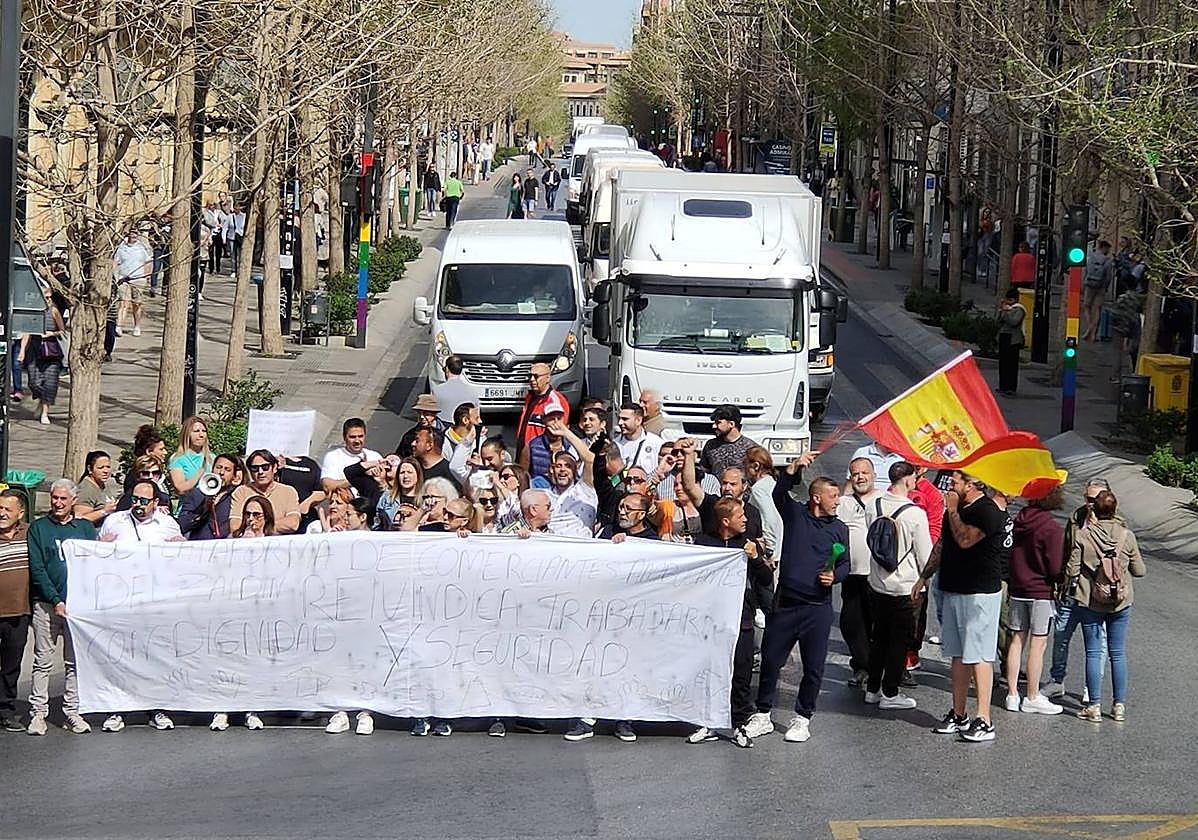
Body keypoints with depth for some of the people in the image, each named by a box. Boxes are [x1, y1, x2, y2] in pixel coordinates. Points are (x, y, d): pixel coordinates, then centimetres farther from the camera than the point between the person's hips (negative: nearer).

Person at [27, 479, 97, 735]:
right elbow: (37, 568, -1)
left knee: (75, 661, 3)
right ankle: (37, 714, 0)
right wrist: (56, 601, -11)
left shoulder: (86, 528, 12)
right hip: (46, 604, -2)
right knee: (43, 661, -2)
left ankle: (72, 712, 8)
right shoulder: (39, 528, 5)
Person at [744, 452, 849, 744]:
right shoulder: (795, 514, 4)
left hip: (818, 607, 1)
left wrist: (834, 576, -10)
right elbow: (779, 494, -13)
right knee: (770, 660, 5)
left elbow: (845, 564, 13)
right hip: (785, 602, -1)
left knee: (813, 667, 2)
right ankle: (763, 715, 17)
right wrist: (794, 467, -28)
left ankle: (802, 719, 15)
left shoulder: (839, 528, 10)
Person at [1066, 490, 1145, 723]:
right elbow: (1139, 571, 0)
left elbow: (1071, 571, -10)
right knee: (1118, 653, 11)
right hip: (1121, 601, 2)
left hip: (1090, 601, -2)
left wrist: (1075, 581, 12)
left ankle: (1094, 706, 3)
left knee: (1093, 653, 5)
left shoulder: (1083, 535, -11)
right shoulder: (1127, 535, -7)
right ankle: (1119, 705, 14)